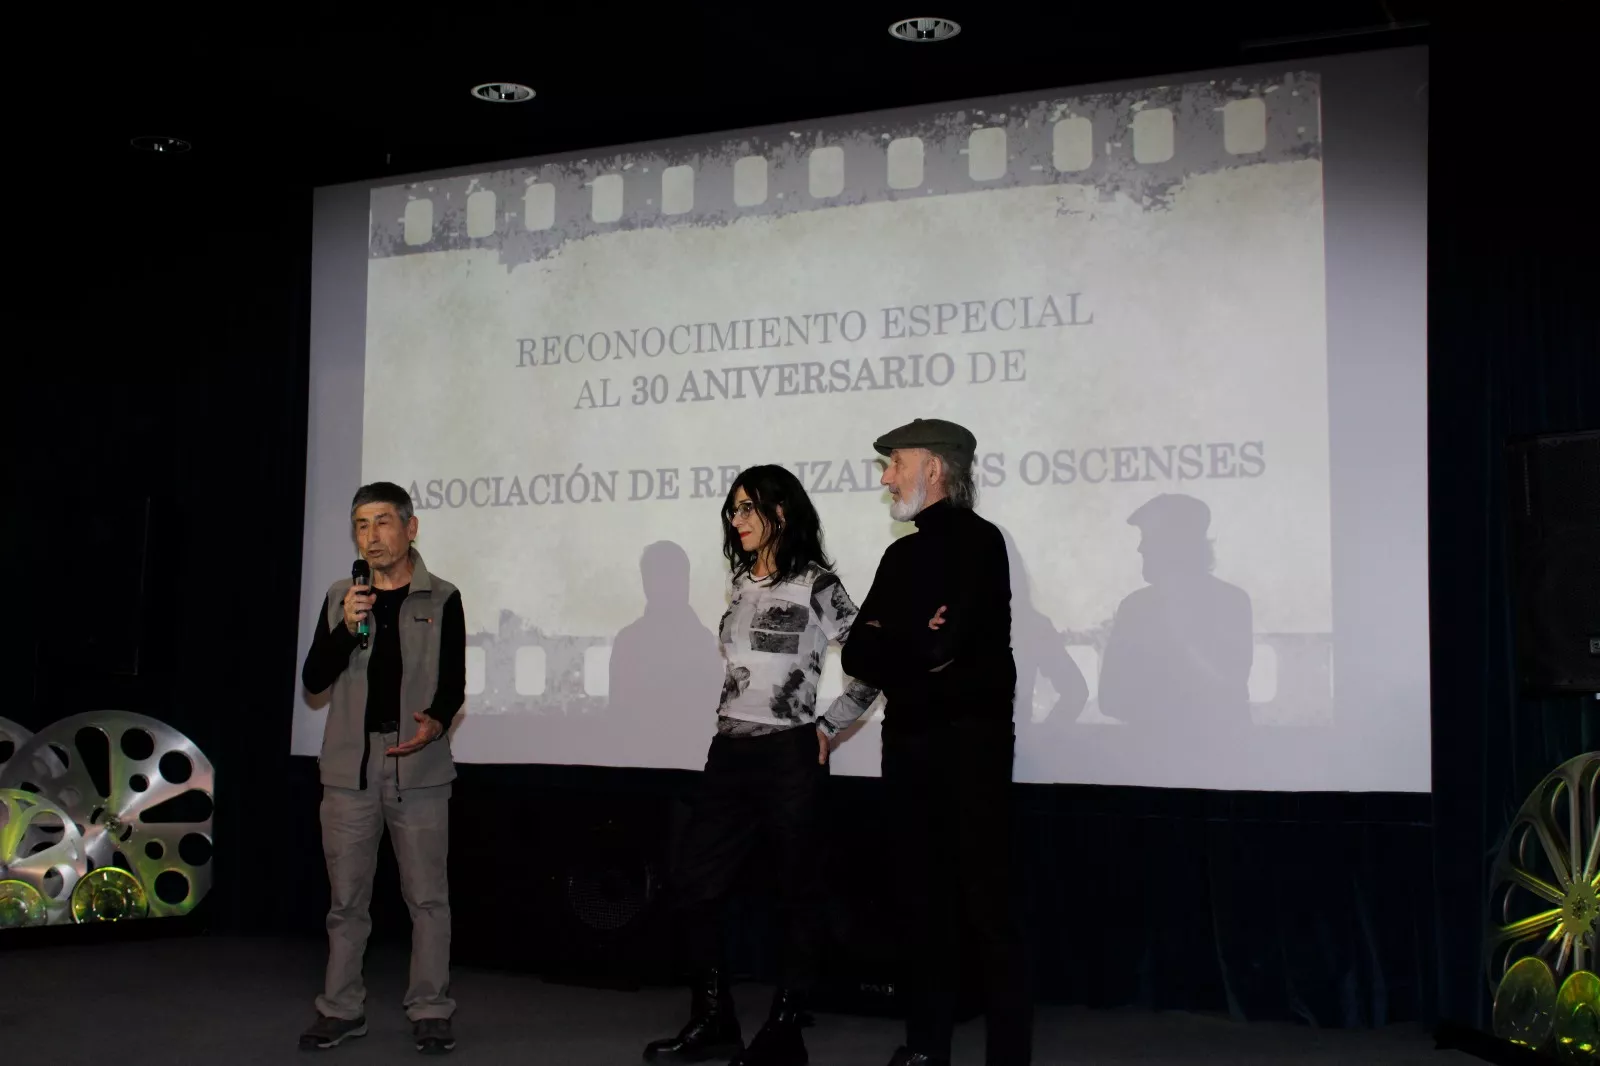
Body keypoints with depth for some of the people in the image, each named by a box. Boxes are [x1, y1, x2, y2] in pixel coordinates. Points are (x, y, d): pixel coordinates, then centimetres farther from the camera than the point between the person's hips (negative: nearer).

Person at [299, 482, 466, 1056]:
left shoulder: (441, 599, 2)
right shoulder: (340, 597, 10)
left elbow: (454, 682, 0)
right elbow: (313, 679, 4)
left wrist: (435, 722, -21)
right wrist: (345, 629, -12)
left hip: (419, 767, -2)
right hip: (349, 767, 3)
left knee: (427, 895, 1)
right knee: (346, 897, 9)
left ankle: (430, 1010, 11)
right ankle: (341, 1009, 21)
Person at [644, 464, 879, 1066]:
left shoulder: (816, 584, -7)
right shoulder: (742, 584, 13)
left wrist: (826, 729, -6)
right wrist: (730, 732, 14)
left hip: (788, 758, -7)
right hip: (730, 755, 7)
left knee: (797, 893, 4)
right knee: (691, 886, 5)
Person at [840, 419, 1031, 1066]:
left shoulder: (979, 543, -7)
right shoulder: (902, 555, 16)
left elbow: (944, 643, -19)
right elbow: (857, 655, 9)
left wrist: (886, 648, -3)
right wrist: (914, 648, -10)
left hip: (970, 741, -7)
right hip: (908, 742, 7)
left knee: (985, 901, -5)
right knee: (921, 897, 11)